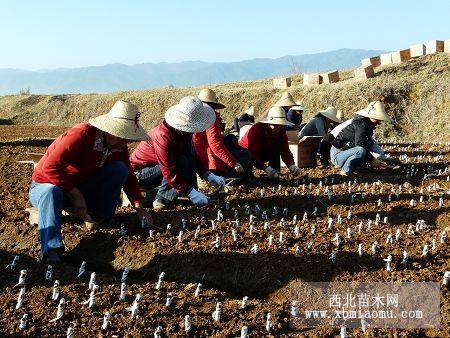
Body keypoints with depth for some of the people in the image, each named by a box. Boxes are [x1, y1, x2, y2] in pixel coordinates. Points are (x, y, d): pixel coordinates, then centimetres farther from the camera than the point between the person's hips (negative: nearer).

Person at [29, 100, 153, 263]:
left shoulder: (119, 146, -6)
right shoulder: (81, 134, -29)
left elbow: (128, 175, 4)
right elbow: (50, 167, -35)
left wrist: (138, 207, -8)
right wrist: (76, 195, -29)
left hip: (79, 189, 6)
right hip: (46, 185, -6)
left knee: (119, 169, -12)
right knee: (51, 192, -43)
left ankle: (100, 218, -6)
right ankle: (51, 252, -52)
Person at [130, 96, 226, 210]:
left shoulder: (183, 132, -6)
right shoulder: (163, 136, -32)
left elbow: (193, 156, 3)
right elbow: (169, 172, -34)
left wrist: (209, 176, -10)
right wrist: (191, 192, -34)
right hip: (139, 173, -8)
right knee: (182, 163, -26)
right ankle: (162, 200, -16)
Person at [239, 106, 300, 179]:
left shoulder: (281, 132, -13)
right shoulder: (256, 129, -32)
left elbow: (285, 151, -18)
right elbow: (253, 154, -39)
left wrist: (291, 165, -39)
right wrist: (266, 168, -50)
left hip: (261, 154, 5)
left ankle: (275, 175, -14)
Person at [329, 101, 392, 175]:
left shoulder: (368, 125, 10)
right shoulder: (361, 124, -19)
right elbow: (360, 146, -24)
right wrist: (372, 160, -17)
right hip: (337, 155, -10)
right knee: (361, 150, -36)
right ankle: (346, 171, -16)